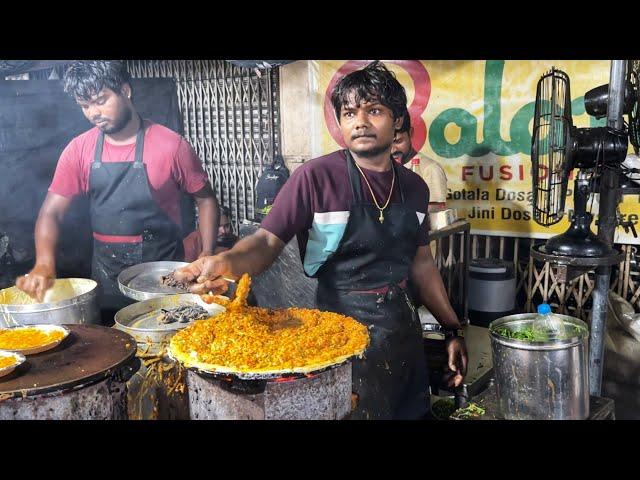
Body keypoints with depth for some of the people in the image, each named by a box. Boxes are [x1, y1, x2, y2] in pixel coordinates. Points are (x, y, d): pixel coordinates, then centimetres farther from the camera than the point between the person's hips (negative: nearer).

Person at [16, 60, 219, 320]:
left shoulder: (172, 145, -10)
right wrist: (44, 264, -19)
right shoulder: (79, 150, -1)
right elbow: (51, 212, -2)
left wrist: (207, 256, -12)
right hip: (107, 275, 3)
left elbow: (206, 200, -1)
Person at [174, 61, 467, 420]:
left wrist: (452, 329, 12)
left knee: (413, 411, 19)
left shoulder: (415, 187, 3)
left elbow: (421, 262, 12)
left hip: (405, 330, 6)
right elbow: (269, 241, -17)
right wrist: (228, 261, -38)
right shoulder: (316, 178, -14)